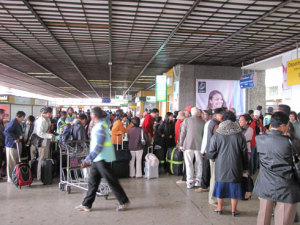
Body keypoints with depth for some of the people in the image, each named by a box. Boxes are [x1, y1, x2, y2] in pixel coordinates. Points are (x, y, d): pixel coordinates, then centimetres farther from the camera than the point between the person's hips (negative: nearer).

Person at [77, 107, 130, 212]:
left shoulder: (100, 127, -19)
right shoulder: (98, 125, 12)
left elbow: (98, 146, -24)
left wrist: (87, 159, -24)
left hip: (102, 158, -10)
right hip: (97, 159, 10)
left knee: (111, 181, 0)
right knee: (93, 181, 13)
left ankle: (124, 202, 13)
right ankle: (86, 205, 21)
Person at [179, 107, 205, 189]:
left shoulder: (186, 120, -3)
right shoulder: (202, 122, 1)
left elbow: (182, 133, -2)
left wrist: (181, 145, 5)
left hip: (188, 145, -1)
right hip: (199, 145, 2)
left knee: (189, 164, 4)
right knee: (199, 163, 12)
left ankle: (190, 182, 4)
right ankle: (198, 181, 18)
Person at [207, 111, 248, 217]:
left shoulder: (216, 135, -9)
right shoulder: (240, 135, -7)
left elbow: (210, 154, -8)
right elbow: (244, 153, -1)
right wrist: (245, 168, 10)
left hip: (221, 167, 0)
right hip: (236, 167, 0)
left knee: (220, 185, 14)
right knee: (234, 186, 12)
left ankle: (219, 208, 26)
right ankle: (234, 210, 22)